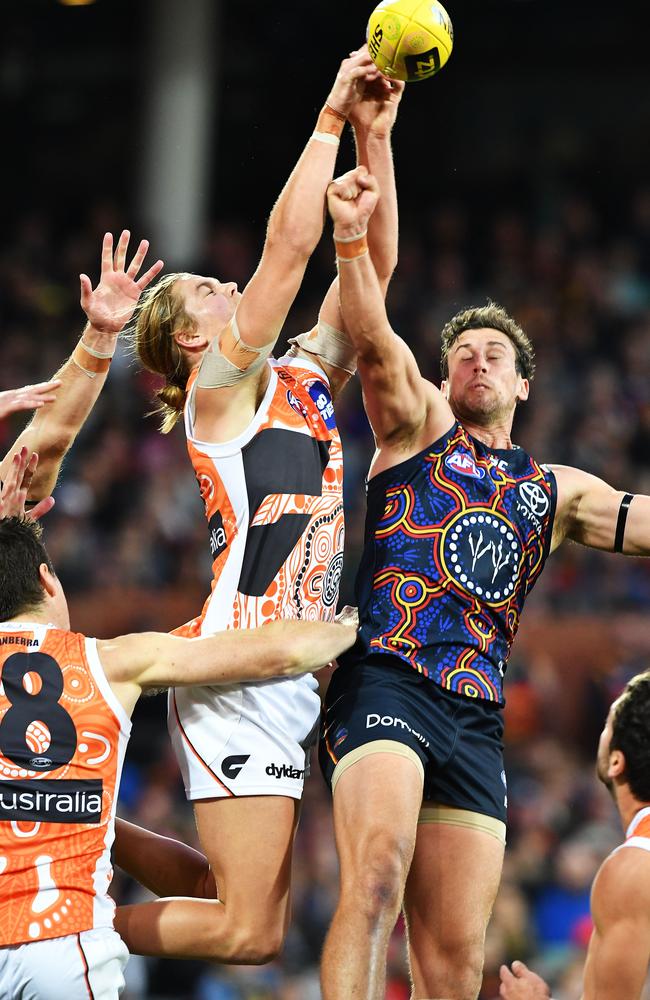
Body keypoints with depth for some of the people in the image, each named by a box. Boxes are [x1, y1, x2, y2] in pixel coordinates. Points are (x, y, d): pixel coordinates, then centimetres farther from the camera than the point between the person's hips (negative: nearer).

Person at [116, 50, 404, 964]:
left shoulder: (304, 380, 19)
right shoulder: (222, 384, -2)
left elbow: (372, 268, 15)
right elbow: (290, 247, -12)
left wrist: (375, 135, 8)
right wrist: (332, 119, -8)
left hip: (293, 675, 8)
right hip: (239, 674, -8)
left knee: (251, 915, 12)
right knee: (248, 932, -11)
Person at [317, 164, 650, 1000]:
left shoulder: (558, 491, 25)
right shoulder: (418, 424, 14)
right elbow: (375, 341, -3)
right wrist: (352, 242, -21)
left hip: (476, 719, 5)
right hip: (385, 685, -5)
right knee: (377, 878, -29)